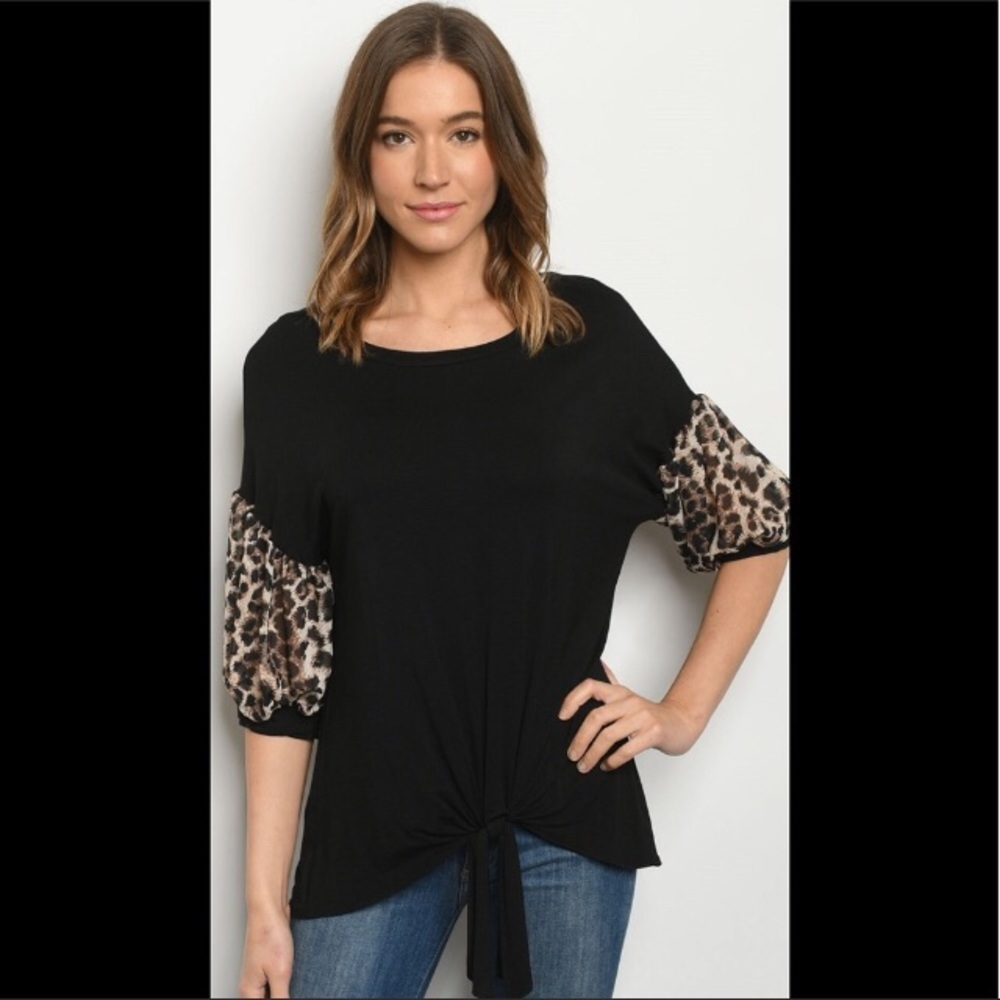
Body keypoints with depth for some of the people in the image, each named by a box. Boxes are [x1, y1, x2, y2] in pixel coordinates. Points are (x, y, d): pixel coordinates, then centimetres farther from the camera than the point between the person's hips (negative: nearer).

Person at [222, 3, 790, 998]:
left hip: (567, 824, 1)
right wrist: (265, 902, -3)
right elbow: (276, 652, -2)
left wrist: (683, 712, 2)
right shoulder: (295, 366, -2)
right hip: (371, 831, 0)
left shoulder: (590, 333, -1)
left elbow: (760, 521, 8)